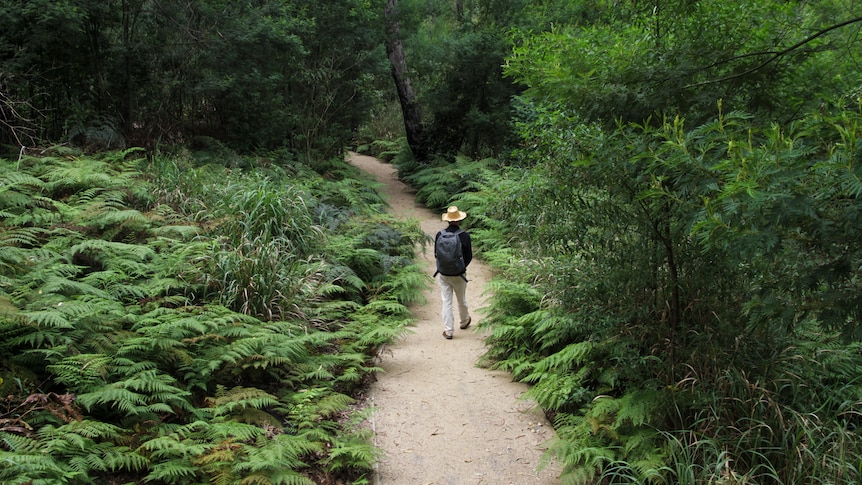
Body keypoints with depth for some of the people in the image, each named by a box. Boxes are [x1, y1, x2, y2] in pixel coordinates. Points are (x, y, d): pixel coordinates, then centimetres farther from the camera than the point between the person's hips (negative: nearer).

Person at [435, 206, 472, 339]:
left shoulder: (439, 235, -9)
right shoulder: (464, 236, -14)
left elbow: (436, 255, 1)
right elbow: (469, 257, -6)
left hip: (443, 274, 1)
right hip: (459, 275, -1)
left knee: (446, 302, 7)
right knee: (461, 300, 20)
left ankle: (448, 331, 9)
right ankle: (464, 321, 42)